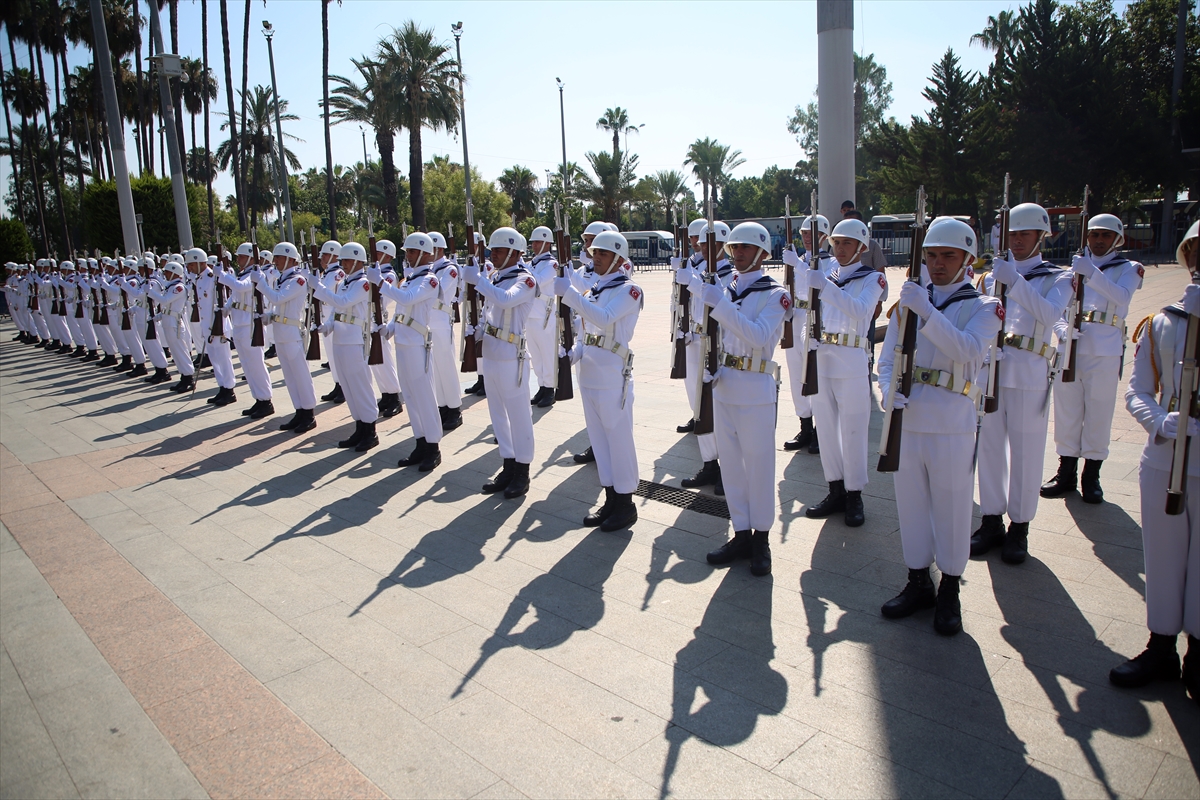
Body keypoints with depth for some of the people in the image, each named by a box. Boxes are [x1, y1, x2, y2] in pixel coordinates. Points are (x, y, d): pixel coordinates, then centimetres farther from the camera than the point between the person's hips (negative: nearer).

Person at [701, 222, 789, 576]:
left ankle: (761, 539, 17)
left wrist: (719, 305, -28)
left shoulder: (775, 294, -8)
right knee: (731, 464, 11)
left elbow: (758, 336, -24)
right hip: (723, 387, 6)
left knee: (758, 465, 3)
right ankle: (741, 534, 23)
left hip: (756, 391, -6)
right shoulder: (726, 289, 11)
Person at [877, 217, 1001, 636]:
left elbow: (968, 350, -20)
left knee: (951, 508, 6)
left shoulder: (983, 307, 1)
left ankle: (949, 592, 23)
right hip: (906, 420, 3)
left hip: (952, 425, -3)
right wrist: (889, 391, -11)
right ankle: (918, 582, 29)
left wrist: (926, 311, -28)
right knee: (911, 504, 12)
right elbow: (887, 359, 9)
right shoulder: (909, 302, 11)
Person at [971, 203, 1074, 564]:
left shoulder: (1057, 278, 6)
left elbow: (1050, 314, -16)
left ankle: (1019, 527, 13)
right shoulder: (993, 273, 15)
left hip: (1029, 374, -3)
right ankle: (992, 521, 18)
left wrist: (1014, 281, -26)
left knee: (1025, 450, 1)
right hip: (990, 368, 3)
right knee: (990, 445, 6)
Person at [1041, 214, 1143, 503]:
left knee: (1098, 412, 2)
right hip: (1070, 348, 2)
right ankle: (1066, 472, 15)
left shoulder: (1127, 269, 7)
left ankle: (1091, 477, 13)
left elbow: (1122, 297, -16)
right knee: (1066, 410, 4)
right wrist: (1063, 329, -14)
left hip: (1105, 351, -2)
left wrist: (1092, 273, -29)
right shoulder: (1073, 266, 15)